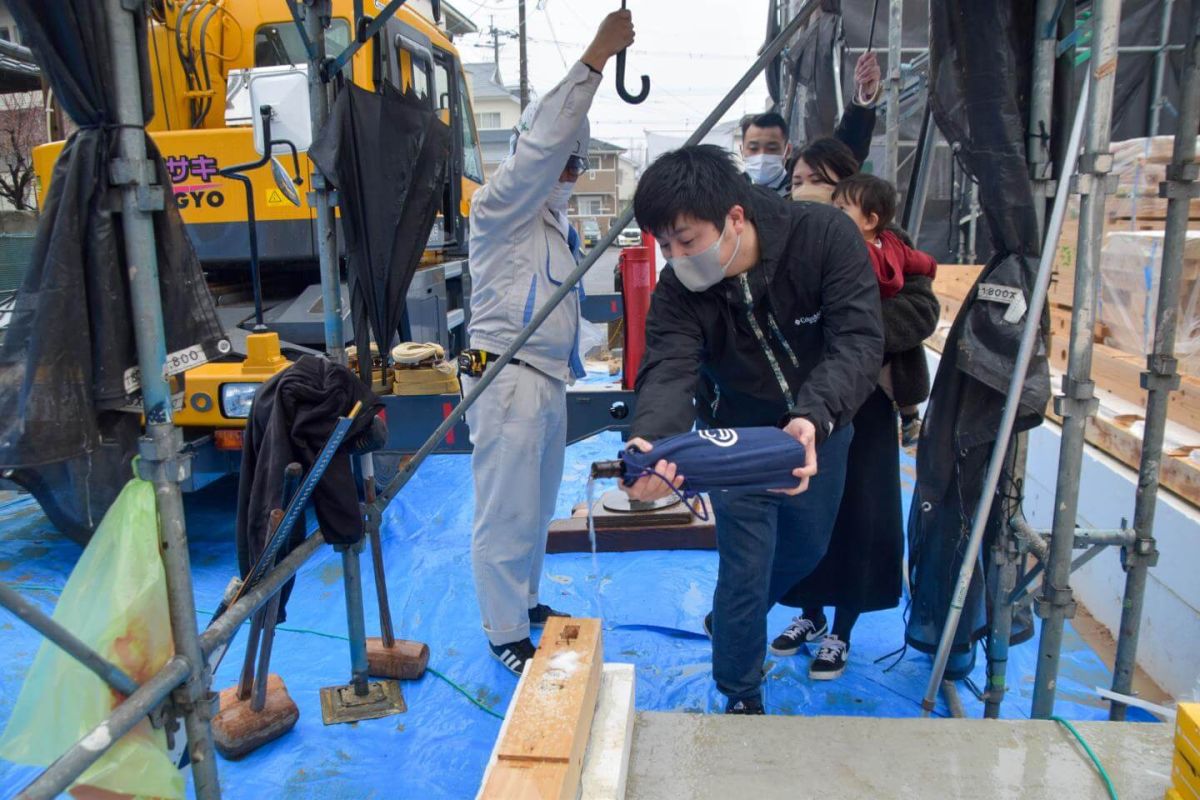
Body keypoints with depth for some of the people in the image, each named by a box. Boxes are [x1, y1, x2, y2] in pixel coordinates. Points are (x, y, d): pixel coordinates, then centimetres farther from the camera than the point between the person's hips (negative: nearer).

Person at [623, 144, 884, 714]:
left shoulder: (826, 235, -27)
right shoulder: (677, 292, -24)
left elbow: (858, 340, -34)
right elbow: (667, 370, -38)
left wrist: (815, 417, -53)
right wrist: (650, 438, -61)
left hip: (821, 429, 2)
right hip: (736, 438, -2)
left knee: (806, 549, 21)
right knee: (745, 569, -2)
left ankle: (730, 622, 52)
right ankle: (742, 700, 26)